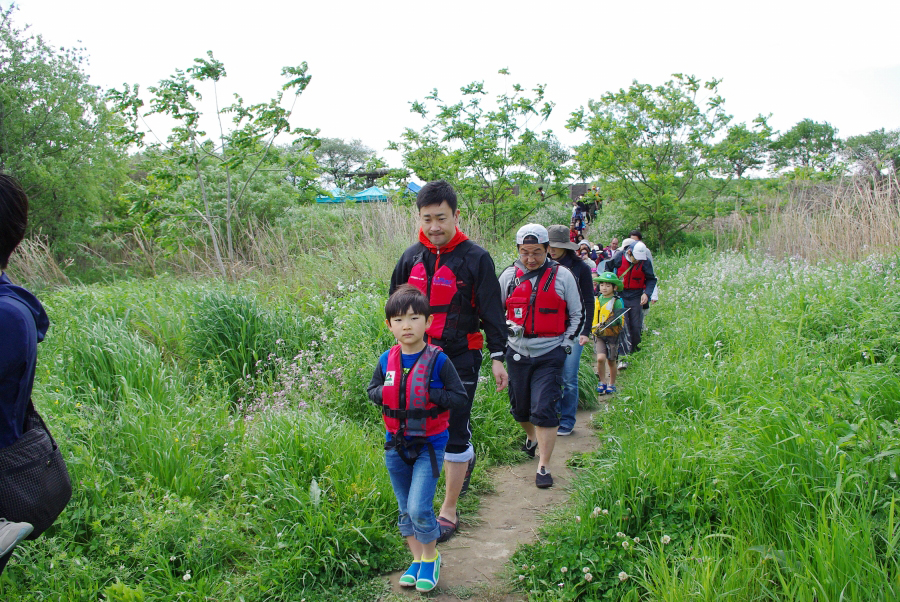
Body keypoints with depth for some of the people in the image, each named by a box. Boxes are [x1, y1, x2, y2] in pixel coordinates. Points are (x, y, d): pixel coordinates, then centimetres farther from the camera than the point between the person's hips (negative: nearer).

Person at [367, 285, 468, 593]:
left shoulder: (437, 360, -14)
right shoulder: (386, 360, -2)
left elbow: (460, 397, -14)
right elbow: (372, 389, 12)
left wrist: (428, 394, -24)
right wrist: (387, 394, -9)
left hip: (429, 443, -5)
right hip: (396, 443, 5)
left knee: (419, 508, -12)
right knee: (405, 509, 15)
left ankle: (430, 558, 14)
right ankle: (417, 559, 34)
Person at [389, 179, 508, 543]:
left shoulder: (475, 259, -8)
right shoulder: (411, 257, 6)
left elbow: (492, 311, -5)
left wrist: (498, 356, -6)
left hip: (461, 358, -5)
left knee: (454, 434, -2)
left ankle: (449, 511, 11)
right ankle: (466, 461, 47)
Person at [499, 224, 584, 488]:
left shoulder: (562, 275, -2)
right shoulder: (509, 276, 3)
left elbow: (577, 314, 7)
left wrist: (566, 343, 0)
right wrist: (504, 330, 3)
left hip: (550, 354, -3)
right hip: (517, 353, 3)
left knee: (544, 410, -11)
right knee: (519, 407, 14)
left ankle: (544, 468, -2)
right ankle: (532, 437, 47)